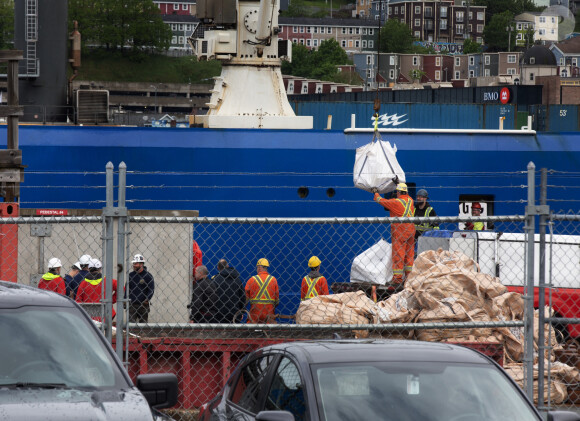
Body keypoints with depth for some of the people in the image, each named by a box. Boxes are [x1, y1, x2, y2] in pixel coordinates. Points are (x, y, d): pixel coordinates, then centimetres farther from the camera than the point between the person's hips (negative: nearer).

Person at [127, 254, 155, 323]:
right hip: (132, 304, 2)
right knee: (130, 321, -9)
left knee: (143, 322, 3)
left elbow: (151, 290, -3)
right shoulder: (131, 275, 11)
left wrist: (147, 299, -17)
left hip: (143, 304, -2)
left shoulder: (148, 276, -1)